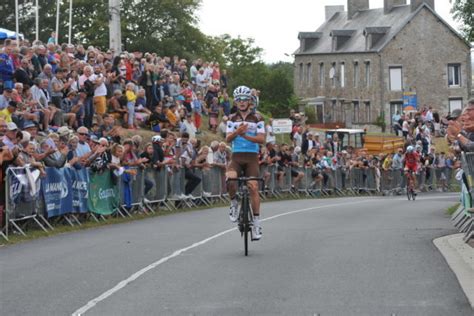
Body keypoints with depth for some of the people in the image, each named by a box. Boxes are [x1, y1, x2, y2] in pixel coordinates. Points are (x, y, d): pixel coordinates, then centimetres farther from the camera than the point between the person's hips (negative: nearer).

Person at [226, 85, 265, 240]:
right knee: (230, 179, -27)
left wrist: (245, 136, -23)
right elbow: (228, 138, -1)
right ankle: (234, 203, 1)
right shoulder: (232, 118, 10)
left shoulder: (257, 118, 2)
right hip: (236, 156, 1)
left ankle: (256, 222, -7)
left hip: (251, 157, -1)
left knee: (253, 188, -13)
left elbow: (261, 139, -8)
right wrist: (237, 131, -21)